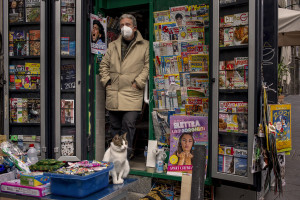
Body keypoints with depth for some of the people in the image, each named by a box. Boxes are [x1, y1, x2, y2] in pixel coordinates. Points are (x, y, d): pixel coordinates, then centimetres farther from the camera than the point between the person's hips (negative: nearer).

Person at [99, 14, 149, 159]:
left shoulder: (144, 45, 4)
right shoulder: (113, 45, 17)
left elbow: (148, 65, -1)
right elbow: (104, 64, 21)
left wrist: (138, 82, -9)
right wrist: (106, 80, 8)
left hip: (132, 93, -4)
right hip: (113, 93, 4)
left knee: (128, 124, -10)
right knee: (115, 125, 10)